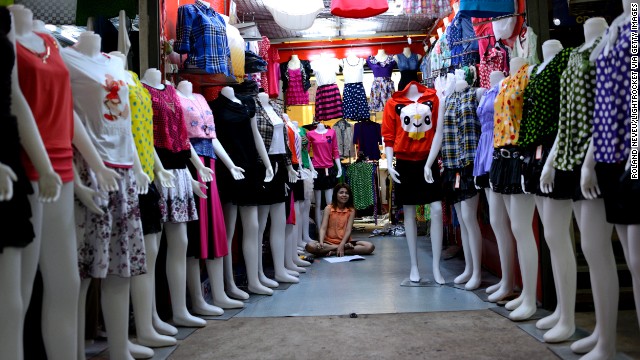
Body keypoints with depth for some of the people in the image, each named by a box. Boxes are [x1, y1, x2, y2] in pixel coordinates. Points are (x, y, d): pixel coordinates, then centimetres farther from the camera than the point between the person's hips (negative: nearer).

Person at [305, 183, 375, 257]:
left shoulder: (351, 210, 2)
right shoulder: (328, 208, -1)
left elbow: (348, 230, -6)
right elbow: (323, 228, -9)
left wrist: (341, 245, -22)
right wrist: (321, 242, -28)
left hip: (345, 241, 1)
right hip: (329, 242, -1)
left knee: (370, 247, -22)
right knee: (310, 246, -31)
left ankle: (334, 252, -22)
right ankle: (346, 247, -22)